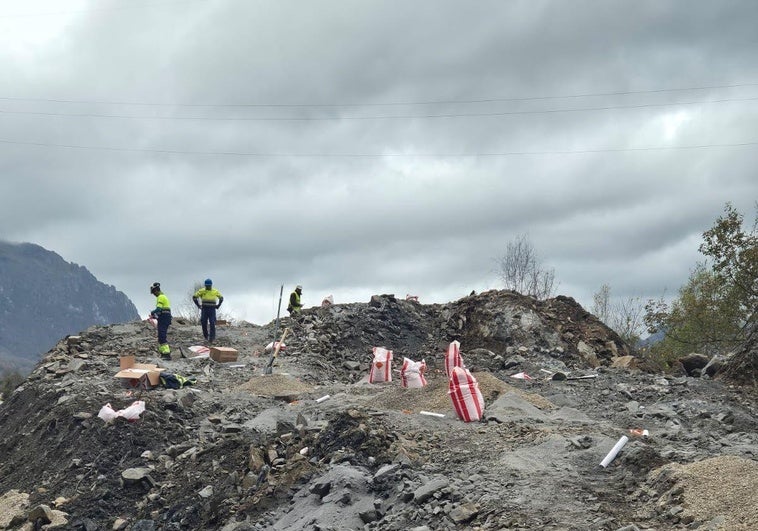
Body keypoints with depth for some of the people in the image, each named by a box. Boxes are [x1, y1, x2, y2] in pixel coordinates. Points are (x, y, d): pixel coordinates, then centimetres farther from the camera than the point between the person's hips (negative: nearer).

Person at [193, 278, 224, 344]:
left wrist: (218, 306, 7)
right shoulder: (201, 291, -2)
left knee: (212, 324, -9)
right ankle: (206, 336, 20)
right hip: (204, 310, 1)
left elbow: (221, 298, 16)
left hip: (212, 310, -1)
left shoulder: (215, 291, 1)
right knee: (203, 323, -1)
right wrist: (199, 305, 1)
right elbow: (194, 297, 5)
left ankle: (212, 338, -8)